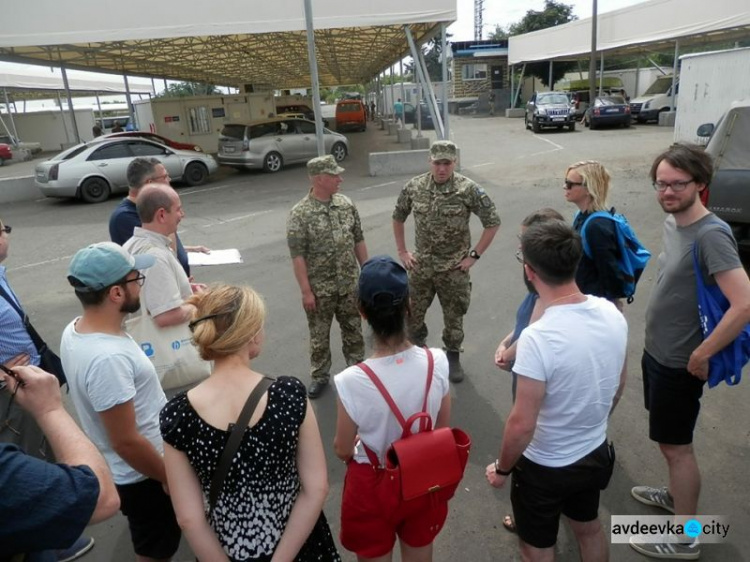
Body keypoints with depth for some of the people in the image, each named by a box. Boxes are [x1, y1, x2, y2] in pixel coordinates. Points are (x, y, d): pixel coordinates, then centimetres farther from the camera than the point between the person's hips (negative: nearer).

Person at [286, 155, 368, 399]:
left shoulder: (346, 204, -1)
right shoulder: (300, 214, -15)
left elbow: (359, 240, 8)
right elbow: (297, 256, -14)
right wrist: (306, 291, -15)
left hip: (349, 284, 4)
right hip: (320, 288, -4)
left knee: (353, 329, 17)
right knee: (319, 334, 12)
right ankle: (319, 376, 30)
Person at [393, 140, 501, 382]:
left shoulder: (468, 189, -14)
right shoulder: (414, 186, -4)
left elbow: (493, 222, -8)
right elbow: (398, 218, 11)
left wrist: (474, 255, -9)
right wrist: (402, 251, 6)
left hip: (454, 267, -2)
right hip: (421, 265, 3)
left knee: (453, 317, 11)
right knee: (411, 313, 12)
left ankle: (453, 358, 34)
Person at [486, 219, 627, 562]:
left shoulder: (538, 338, -34)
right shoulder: (612, 313, -11)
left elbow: (522, 424, -27)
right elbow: (617, 386, 4)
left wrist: (502, 468, -8)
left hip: (544, 467, -6)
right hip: (595, 454, 7)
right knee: (589, 530, 31)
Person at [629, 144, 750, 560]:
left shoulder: (711, 235, -24)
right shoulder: (672, 222, 3)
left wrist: (702, 354, -22)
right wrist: (656, 345, 12)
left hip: (679, 363, -8)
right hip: (656, 352, 8)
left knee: (675, 445, 7)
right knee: (669, 440, 25)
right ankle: (677, 495, 47)